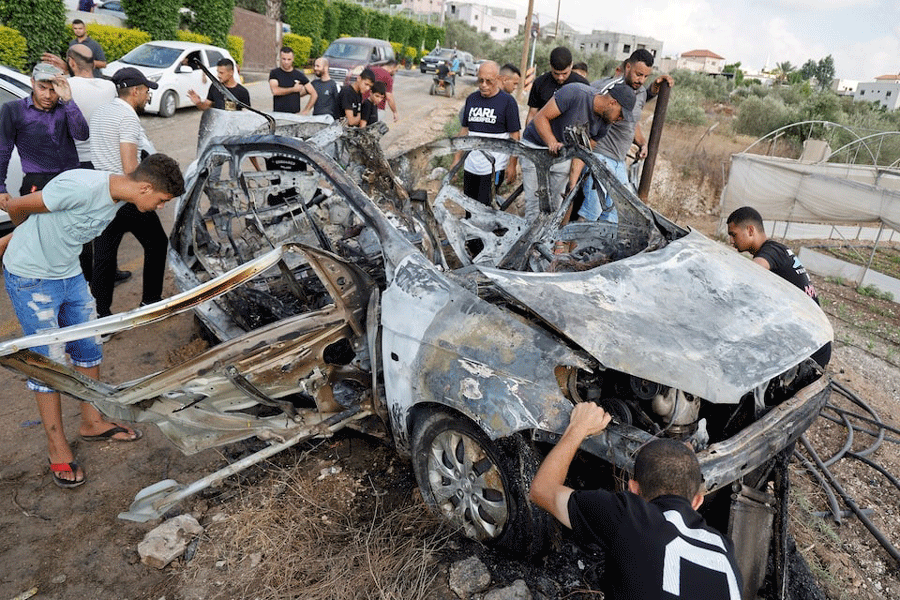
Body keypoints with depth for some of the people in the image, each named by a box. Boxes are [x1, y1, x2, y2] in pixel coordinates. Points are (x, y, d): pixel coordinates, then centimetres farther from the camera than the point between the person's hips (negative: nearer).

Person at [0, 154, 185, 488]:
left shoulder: (118, 198, -2)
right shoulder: (81, 187, -30)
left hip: (69, 275, 8)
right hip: (30, 278, -8)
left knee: (89, 348, 13)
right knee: (49, 362, -2)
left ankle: (92, 424, 32)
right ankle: (57, 449, 14)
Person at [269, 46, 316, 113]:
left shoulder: (299, 75, 10)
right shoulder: (274, 73, 6)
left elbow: (314, 94, 10)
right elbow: (275, 91, -10)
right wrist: (294, 89, -2)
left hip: (295, 114, 1)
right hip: (278, 113, -1)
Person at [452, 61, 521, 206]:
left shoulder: (507, 101, -4)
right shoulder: (471, 99, 11)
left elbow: (514, 136, -4)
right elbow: (464, 130, 16)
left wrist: (512, 165, -9)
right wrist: (457, 159, 12)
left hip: (494, 167, -5)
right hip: (470, 165, 5)